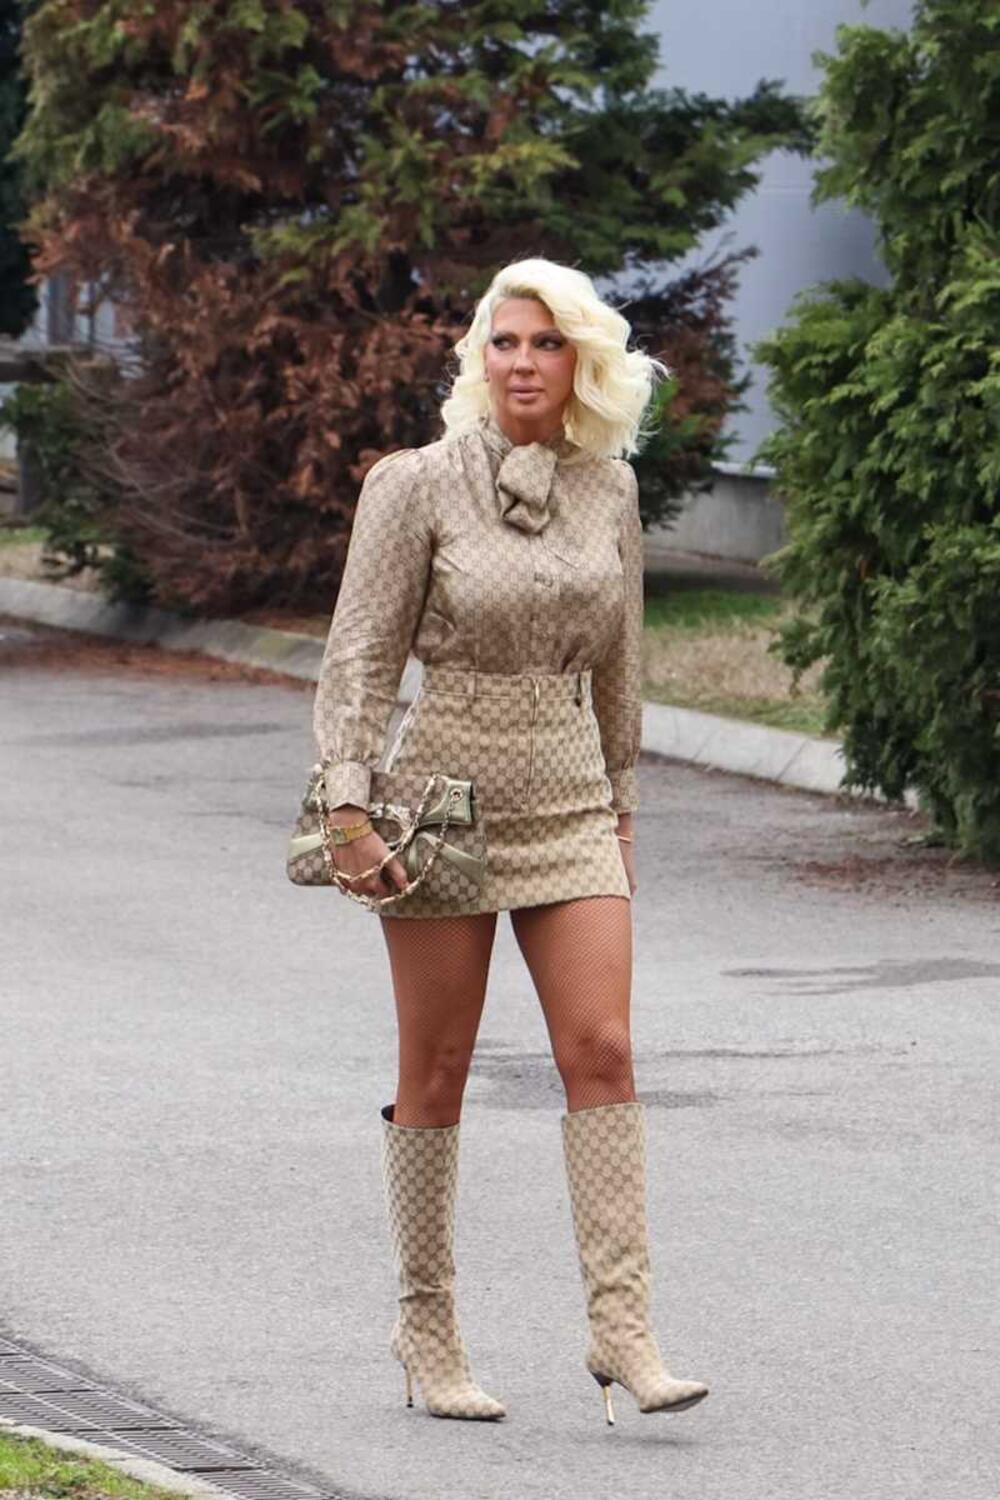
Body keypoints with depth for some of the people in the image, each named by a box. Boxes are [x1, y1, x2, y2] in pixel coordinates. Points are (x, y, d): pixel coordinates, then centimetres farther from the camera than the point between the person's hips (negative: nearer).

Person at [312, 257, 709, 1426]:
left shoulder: (609, 490, 4)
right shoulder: (418, 486, -8)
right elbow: (361, 656, -8)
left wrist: (622, 803, 18)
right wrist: (348, 807, -15)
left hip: (568, 801, 3)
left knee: (602, 1051, -8)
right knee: (436, 1076, 3)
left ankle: (622, 1327, -9)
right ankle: (427, 1334, 13)